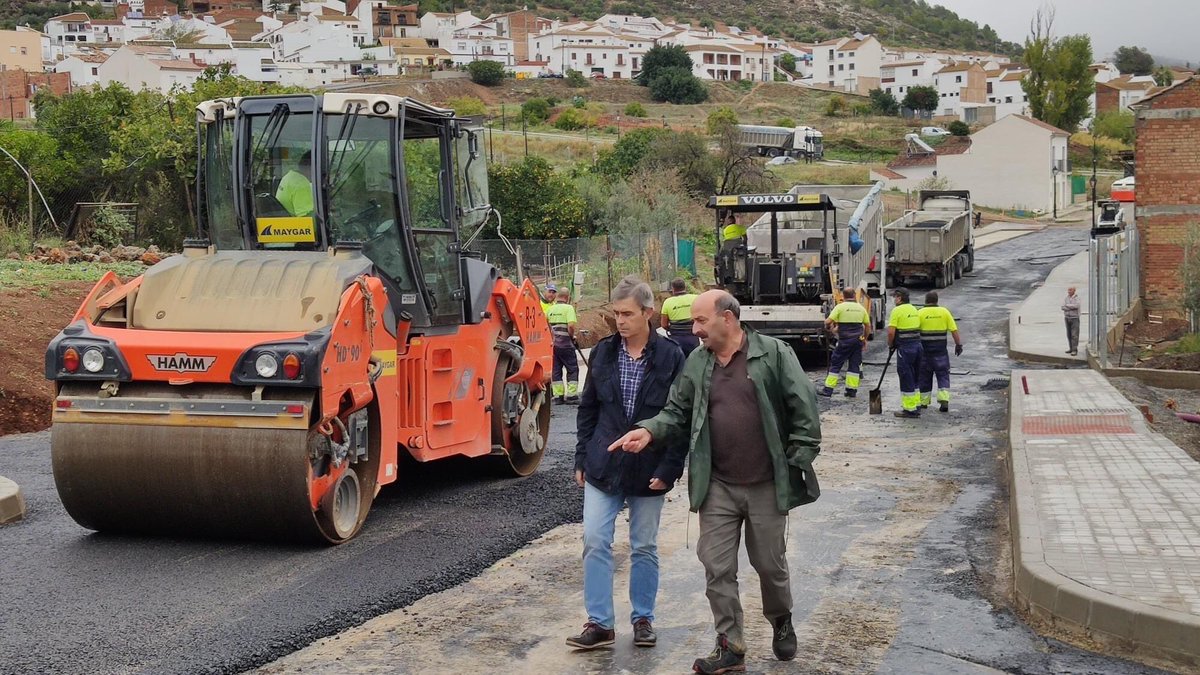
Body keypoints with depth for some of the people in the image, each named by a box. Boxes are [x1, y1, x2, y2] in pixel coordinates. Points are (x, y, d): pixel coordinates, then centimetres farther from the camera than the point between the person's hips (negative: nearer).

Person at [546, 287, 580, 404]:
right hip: (565, 343, -5)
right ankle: (571, 395, -3)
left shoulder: (551, 309, 9)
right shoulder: (568, 308, -9)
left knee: (556, 369, 9)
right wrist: (572, 336, -4)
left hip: (552, 343, 5)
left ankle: (558, 395, 8)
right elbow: (571, 325, -20)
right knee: (572, 369, 2)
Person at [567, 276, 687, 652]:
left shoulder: (670, 358, -9)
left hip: (648, 471, -2)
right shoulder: (603, 352, 2)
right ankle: (600, 623, 7)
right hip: (603, 466, 3)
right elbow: (588, 409, 9)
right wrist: (582, 459, 6)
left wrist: (669, 468, -11)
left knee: (644, 548, 10)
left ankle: (643, 618, 24)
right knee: (595, 543, -1)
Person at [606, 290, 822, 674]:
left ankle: (781, 621, 40)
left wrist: (799, 461, -12)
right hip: (717, 486, 3)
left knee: (769, 563, 12)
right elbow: (678, 413, 8)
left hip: (767, 484, -3)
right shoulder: (696, 364, 5)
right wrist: (650, 430, -11)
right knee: (717, 568, 2)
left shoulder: (773, 353, -8)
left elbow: (803, 407, -9)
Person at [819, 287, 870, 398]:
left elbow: (828, 321, -11)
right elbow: (867, 325, 14)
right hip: (858, 340, 4)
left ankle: (828, 389, 1)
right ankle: (852, 390, 7)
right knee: (854, 365, 9)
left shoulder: (840, 307, -6)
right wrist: (865, 338, 26)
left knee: (836, 364, 2)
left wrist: (828, 327, 10)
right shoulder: (861, 308, 8)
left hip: (844, 340, -4)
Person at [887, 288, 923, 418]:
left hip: (905, 347, -8)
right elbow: (918, 328, 16)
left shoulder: (897, 311, -11)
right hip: (917, 344, 8)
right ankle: (916, 405, 22)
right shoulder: (914, 309, 14)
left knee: (906, 378, -2)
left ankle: (910, 409, 1)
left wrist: (890, 344, 1)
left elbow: (891, 332, -15)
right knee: (914, 377, 17)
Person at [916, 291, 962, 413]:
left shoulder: (920, 313, -4)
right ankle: (944, 400, -9)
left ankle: (924, 402, 17)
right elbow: (954, 330, -1)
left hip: (924, 349, 0)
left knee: (924, 375, 10)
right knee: (943, 375, 5)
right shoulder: (944, 312, 0)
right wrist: (958, 344, 7)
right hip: (941, 350, 0)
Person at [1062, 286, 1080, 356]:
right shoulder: (1066, 298, 8)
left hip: (1075, 318, -5)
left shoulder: (1077, 298, -6)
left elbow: (1076, 305, -24)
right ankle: (1071, 348, 18)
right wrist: (1071, 308, -17)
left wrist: (1067, 305, -12)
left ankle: (1075, 350, -12)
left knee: (1074, 335, -10)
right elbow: (1063, 307, -4)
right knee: (1069, 334, 9)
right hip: (1067, 318, 5)